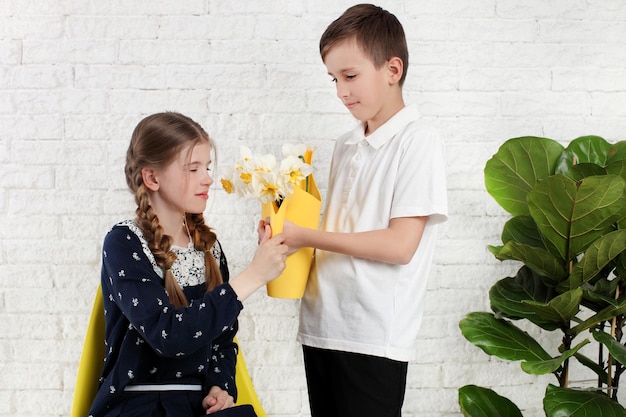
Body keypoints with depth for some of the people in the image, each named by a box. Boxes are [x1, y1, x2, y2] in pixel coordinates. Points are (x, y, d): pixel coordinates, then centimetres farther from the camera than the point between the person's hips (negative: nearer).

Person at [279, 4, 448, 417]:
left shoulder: (418, 141, -8)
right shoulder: (346, 147, 13)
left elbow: (400, 245, -15)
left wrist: (307, 236, -13)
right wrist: (287, 235, -2)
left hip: (374, 339, -6)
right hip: (321, 328, 7)